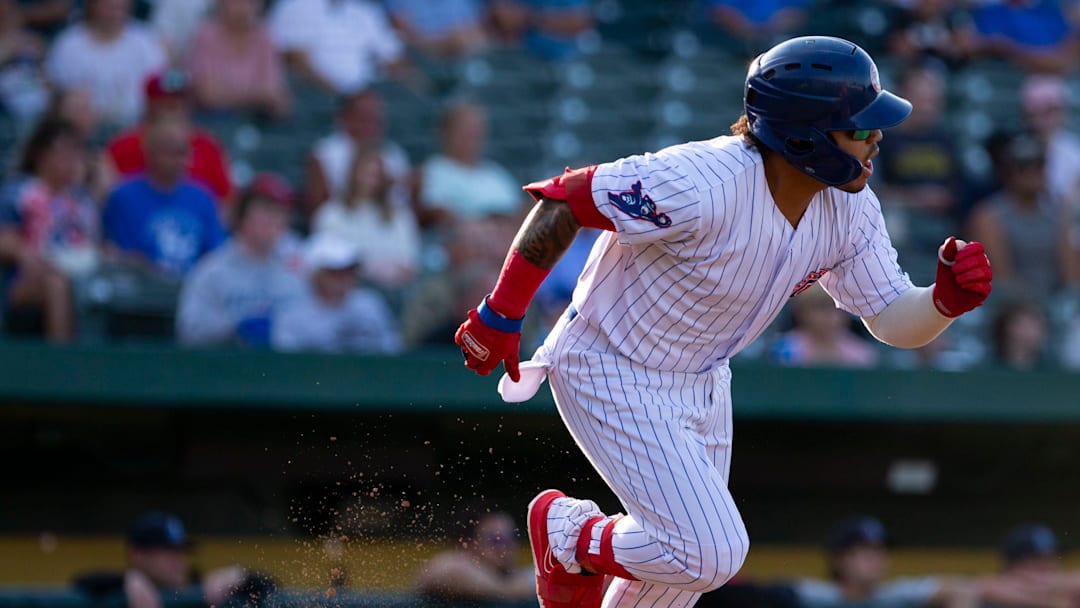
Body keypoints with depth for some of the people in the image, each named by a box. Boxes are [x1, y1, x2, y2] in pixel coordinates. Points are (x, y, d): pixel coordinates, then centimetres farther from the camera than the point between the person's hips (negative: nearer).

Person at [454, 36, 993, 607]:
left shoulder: (849, 207, -10)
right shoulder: (703, 185, -34)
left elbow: (895, 323, -5)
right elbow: (561, 200, -26)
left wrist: (947, 299, -28)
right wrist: (500, 315, -19)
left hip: (701, 382, 8)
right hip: (614, 375, -8)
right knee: (712, 553, -16)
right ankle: (569, 535, 10)